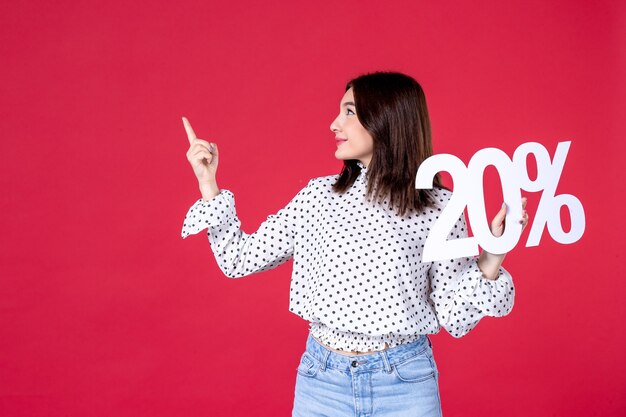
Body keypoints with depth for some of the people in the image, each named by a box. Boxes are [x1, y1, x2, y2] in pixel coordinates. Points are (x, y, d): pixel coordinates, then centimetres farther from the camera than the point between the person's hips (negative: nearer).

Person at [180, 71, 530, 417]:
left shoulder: (439, 206, -7)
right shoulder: (318, 195, 1)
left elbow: (455, 320, -5)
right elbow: (239, 259, 3)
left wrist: (491, 260, -19)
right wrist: (207, 181, 1)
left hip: (405, 383, -2)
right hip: (321, 380, 2)